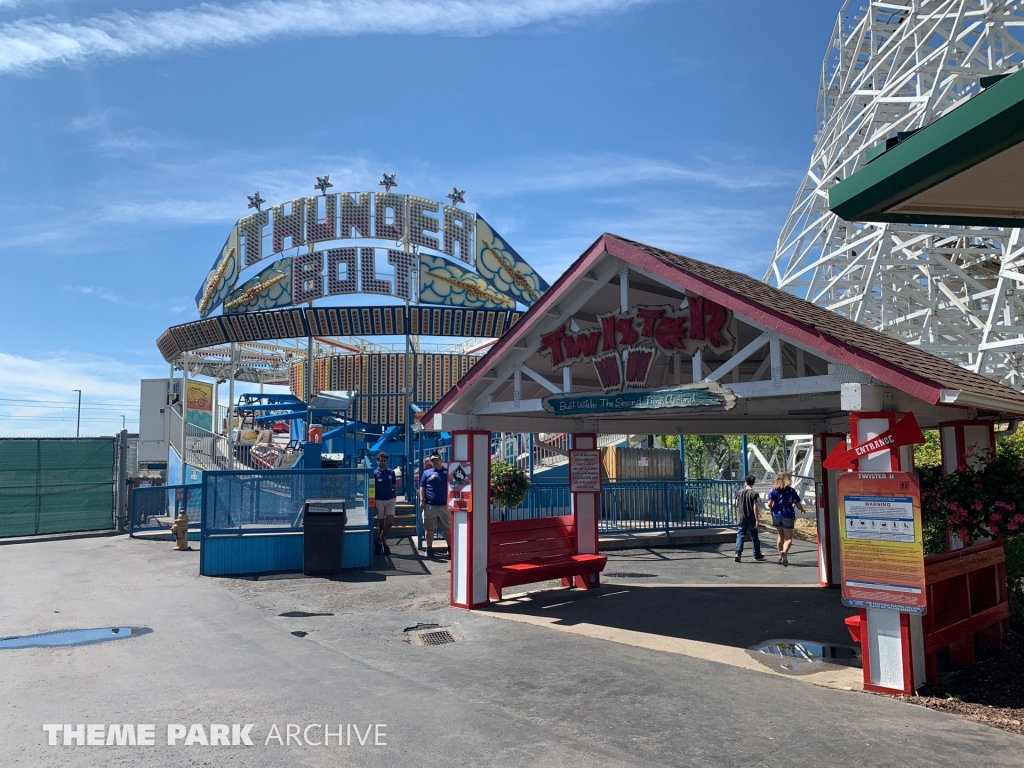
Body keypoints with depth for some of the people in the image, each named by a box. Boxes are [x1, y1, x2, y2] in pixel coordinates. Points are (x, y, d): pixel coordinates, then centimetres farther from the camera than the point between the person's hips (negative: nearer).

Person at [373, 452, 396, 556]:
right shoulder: (374, 473, -4)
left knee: (390, 522, -8)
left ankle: (380, 541, 8)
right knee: (381, 523, 5)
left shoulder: (391, 472, 5)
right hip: (379, 500, -2)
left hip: (390, 500, 2)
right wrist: (373, 505, -8)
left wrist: (394, 499, 6)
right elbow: (372, 490, -4)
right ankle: (384, 544, 16)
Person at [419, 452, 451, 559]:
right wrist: (422, 500, -5)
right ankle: (429, 548, 14)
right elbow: (422, 487, 5)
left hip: (444, 505, 0)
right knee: (429, 528, 5)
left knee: (447, 528, 6)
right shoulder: (427, 473, 6)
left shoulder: (447, 472, 8)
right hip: (430, 505, 0)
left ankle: (450, 548, 14)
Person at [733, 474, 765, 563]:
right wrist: (757, 520, -13)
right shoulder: (755, 493, -10)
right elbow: (755, 507, -15)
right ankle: (757, 555, 23)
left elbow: (736, 505, 7)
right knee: (755, 537, 12)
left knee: (740, 536, 2)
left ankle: (738, 552, -16)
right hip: (751, 520, -2)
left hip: (741, 519, 2)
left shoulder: (740, 492, 2)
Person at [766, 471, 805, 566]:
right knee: (788, 538, 0)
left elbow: (769, 504, -10)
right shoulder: (791, 490, -6)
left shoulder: (773, 490, -2)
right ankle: (784, 552, -28)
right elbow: (798, 504, -2)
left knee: (781, 536, 20)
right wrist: (802, 510, 19)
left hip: (776, 515, 3)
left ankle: (781, 556, 25)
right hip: (788, 515, -3)